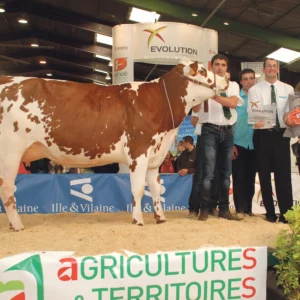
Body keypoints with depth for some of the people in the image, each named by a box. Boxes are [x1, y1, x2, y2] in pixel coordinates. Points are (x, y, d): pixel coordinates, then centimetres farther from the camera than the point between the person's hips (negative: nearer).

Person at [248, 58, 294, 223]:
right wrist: (255, 121, -29)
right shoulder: (255, 89, 3)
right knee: (264, 174, 5)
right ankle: (270, 212, 18)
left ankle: (286, 212, 5)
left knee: (284, 174, -3)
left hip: (282, 134, 1)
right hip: (263, 135, -1)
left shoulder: (288, 89, 10)